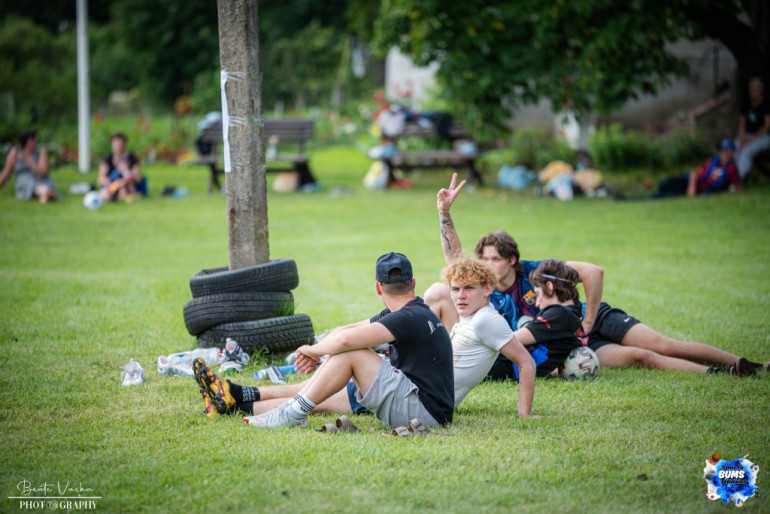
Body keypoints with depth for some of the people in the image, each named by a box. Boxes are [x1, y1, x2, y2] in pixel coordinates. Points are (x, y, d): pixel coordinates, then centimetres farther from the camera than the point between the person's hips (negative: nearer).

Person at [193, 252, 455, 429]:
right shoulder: (413, 312, 16)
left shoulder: (411, 318, -17)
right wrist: (317, 353, 3)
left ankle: (293, 414, -7)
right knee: (325, 398, 12)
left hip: (425, 410, -10)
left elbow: (347, 340, -27)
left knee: (351, 353, -17)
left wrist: (316, 350, -7)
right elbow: (346, 331, 20)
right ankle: (236, 397, 17)